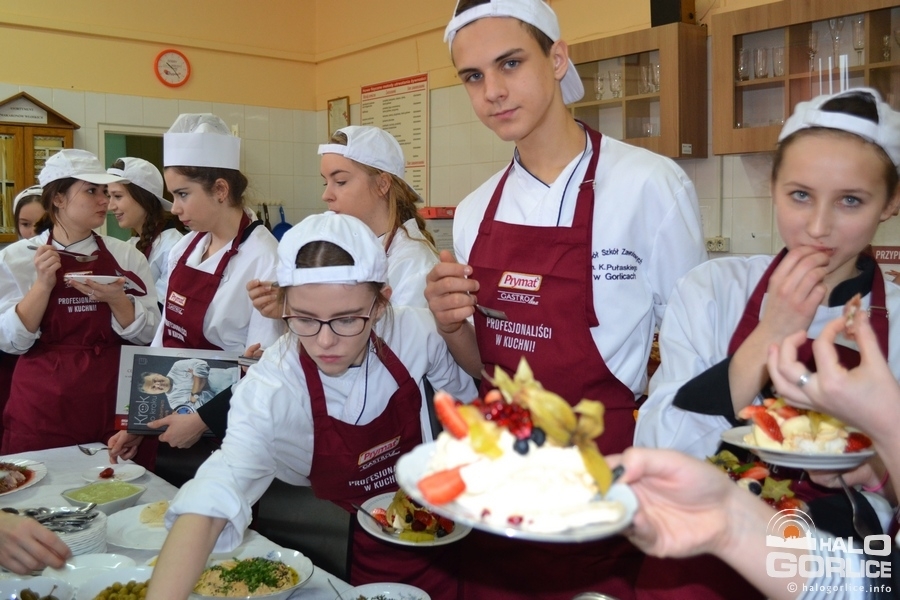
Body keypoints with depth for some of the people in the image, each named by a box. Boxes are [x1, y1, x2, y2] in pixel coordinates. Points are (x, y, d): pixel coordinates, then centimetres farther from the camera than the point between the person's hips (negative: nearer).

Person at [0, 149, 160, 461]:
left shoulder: (126, 255, 1)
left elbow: (147, 334, -1)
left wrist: (115, 300, -18)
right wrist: (43, 284, -17)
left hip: (112, 401, 1)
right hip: (43, 406, -1)